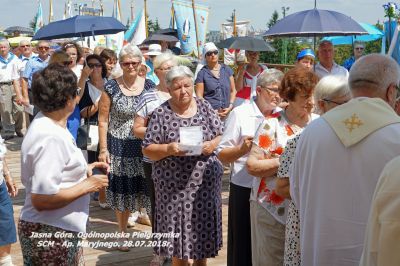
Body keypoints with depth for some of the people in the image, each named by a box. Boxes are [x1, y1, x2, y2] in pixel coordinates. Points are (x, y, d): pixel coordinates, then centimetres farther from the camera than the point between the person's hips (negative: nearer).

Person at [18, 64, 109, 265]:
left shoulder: (45, 123, 6)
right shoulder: (51, 137, -25)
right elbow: (41, 199, -28)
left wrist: (83, 170, 8)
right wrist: (86, 186, -18)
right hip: (50, 234, -10)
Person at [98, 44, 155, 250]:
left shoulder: (149, 86, 2)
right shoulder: (111, 88, -4)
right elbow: (103, 120, -3)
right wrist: (103, 149, -7)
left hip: (145, 147, 1)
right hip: (119, 148, -1)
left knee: (149, 192, 2)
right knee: (122, 192, 9)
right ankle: (122, 232, 28)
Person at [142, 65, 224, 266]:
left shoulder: (205, 107, 3)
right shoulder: (161, 114, -5)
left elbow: (222, 135, 8)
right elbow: (147, 150, -5)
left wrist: (213, 144, -12)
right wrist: (169, 149, -21)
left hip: (205, 181, 2)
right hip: (174, 184, -2)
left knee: (203, 225, 10)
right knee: (178, 228, 5)